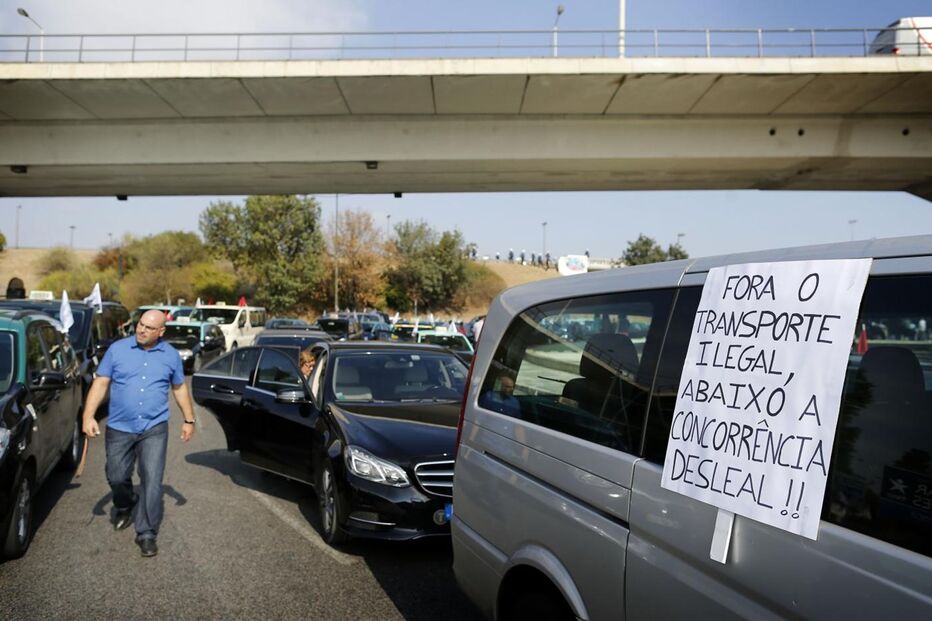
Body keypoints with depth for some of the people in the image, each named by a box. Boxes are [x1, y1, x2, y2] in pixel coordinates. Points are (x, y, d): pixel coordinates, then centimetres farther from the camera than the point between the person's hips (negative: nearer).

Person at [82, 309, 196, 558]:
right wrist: (89, 416, -12)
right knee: (117, 478, 13)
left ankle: (147, 534, 5)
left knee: (152, 481, -6)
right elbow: (100, 384, -3)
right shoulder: (117, 349, -2)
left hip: (154, 429, -1)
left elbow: (179, 388, 12)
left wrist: (189, 420, 12)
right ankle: (125, 507, 45)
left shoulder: (171, 355, 2)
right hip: (119, 428, 1)